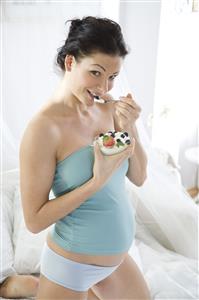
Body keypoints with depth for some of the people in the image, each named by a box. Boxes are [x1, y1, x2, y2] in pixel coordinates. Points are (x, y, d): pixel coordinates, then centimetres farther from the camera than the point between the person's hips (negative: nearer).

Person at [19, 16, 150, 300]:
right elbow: (34, 220, -20)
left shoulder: (109, 110, -7)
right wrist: (97, 181, -28)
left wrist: (129, 128, -17)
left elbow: (139, 178, -1)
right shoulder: (44, 126, -23)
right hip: (72, 264, -6)